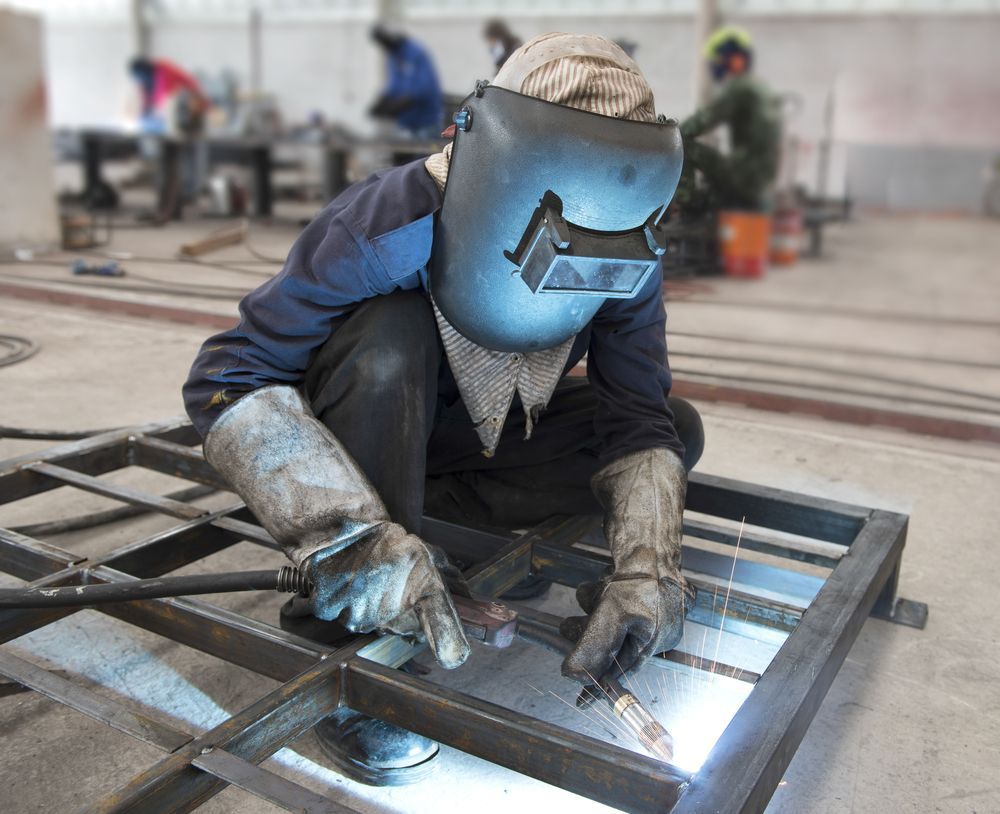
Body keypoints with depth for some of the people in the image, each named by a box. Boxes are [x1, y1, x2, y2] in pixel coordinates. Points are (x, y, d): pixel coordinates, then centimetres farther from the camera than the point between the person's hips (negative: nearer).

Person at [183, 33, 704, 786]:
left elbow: (636, 420, -19)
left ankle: (423, 503, -10)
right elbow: (230, 378, -36)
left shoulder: (623, 261, -19)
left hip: (487, 433, 5)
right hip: (361, 424, -4)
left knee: (678, 428, -11)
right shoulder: (387, 228, -33)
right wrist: (354, 539, -49)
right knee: (389, 332, -37)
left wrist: (647, 569, -37)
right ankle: (346, 641, -28)